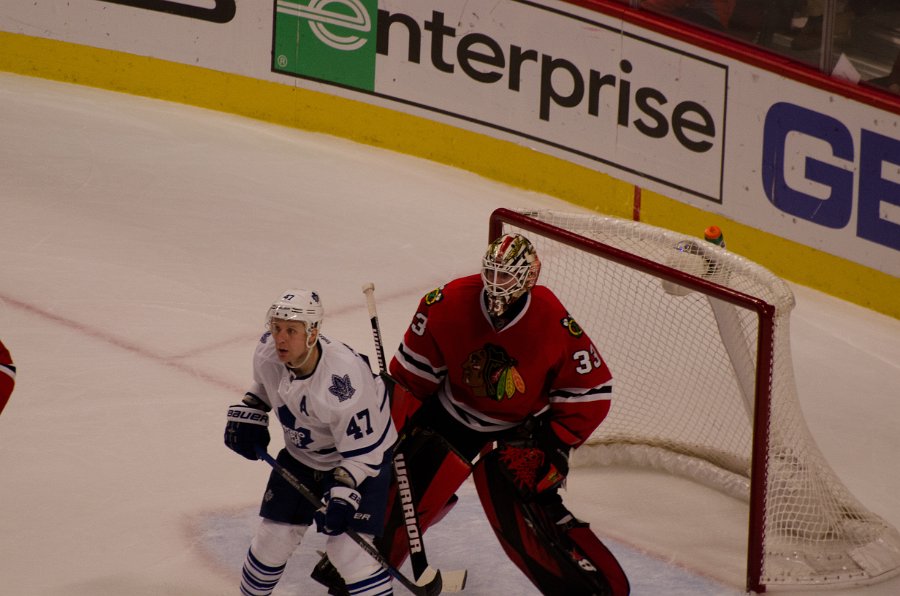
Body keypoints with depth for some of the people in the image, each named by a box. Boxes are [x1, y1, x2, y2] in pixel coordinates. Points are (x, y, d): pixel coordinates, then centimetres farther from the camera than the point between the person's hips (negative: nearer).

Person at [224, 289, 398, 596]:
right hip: (301, 453, 6)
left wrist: (343, 492, -36)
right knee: (274, 536, 8)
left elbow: (362, 449, -29)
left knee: (349, 548, -17)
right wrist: (248, 413, 0)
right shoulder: (268, 351, -18)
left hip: (363, 456, -6)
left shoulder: (342, 379, -38)